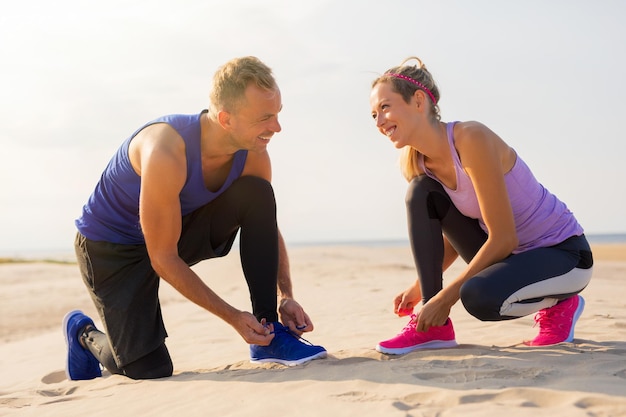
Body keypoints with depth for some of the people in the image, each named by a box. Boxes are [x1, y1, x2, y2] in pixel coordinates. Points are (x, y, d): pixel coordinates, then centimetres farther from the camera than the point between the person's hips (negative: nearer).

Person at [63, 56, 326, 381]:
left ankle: (268, 334, -12)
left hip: (179, 228, 6)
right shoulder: (166, 152, -36)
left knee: (256, 193, -18)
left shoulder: (253, 155, -16)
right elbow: (163, 260, -30)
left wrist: (286, 297, -13)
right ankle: (83, 332, 21)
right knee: (150, 370, -13)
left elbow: (268, 228, 2)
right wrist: (233, 317, -26)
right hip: (111, 247, -5)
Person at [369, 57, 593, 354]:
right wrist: (420, 286, -1)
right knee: (421, 194, -8)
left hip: (564, 252, -7)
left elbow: (504, 239, -26)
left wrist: (446, 296, -22)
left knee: (479, 297, -34)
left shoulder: (471, 139, -26)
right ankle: (433, 326, -4)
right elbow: (453, 233, 9)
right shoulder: (416, 163, -3)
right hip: (503, 252, 7)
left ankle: (559, 305, 0)